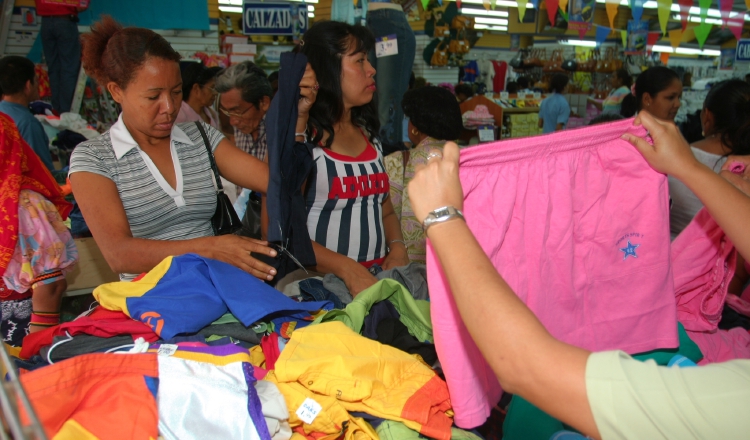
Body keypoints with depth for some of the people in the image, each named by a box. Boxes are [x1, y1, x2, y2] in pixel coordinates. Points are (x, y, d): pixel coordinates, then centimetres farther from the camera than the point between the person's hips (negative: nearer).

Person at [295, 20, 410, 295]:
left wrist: (398, 248, 1)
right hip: (322, 283, -6)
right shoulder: (296, 137, -7)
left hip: (377, 280, 6)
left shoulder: (368, 134, 13)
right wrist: (348, 269, -22)